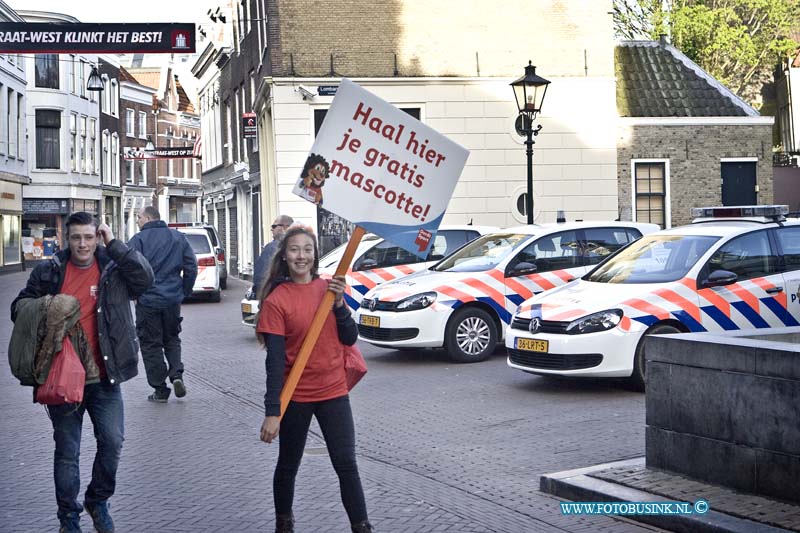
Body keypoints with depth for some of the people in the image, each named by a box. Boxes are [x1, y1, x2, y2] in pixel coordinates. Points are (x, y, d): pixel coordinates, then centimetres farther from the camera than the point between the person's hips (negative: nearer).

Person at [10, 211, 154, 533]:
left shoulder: (112, 268, 0)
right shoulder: (49, 272, 2)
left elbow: (144, 277, -18)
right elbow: (18, 308, 9)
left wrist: (114, 244, -16)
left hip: (103, 375, 0)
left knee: (112, 441, -2)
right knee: (67, 451, 8)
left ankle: (98, 501, 23)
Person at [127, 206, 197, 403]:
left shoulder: (138, 240, -9)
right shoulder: (178, 238, 5)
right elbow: (191, 266, 5)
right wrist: (184, 291, 12)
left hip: (148, 300, -4)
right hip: (173, 299, 4)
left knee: (151, 344, 6)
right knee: (172, 339, 20)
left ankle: (160, 390, 6)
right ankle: (177, 374, -2)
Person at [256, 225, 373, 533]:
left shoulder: (328, 288, 2)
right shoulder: (276, 299, -11)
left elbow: (350, 339, 1)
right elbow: (275, 360, -13)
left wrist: (339, 303, -15)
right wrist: (272, 412, -17)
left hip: (333, 391, 3)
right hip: (295, 396, -2)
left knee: (346, 464, 0)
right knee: (288, 466, 13)